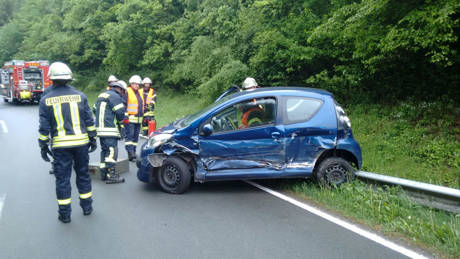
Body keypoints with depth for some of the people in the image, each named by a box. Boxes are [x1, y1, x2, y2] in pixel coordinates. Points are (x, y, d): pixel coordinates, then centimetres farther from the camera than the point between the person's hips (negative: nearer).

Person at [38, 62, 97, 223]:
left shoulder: (46, 100, -4)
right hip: (81, 142, 2)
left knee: (62, 178, 7)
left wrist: (43, 146, 6)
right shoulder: (80, 96, -1)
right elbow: (89, 121, 2)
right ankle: (87, 207, 25)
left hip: (60, 145, -1)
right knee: (83, 174, 15)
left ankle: (65, 213, 12)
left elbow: (44, 127, -3)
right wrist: (93, 139, 11)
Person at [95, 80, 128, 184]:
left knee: (104, 150, 15)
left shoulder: (101, 95, 22)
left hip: (100, 128, 9)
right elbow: (120, 112, -14)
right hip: (110, 130, -9)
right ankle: (111, 175, -11)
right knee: (112, 151, -9)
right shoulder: (115, 96, -8)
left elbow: (95, 109, 27)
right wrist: (120, 122, 5)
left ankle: (104, 173, 19)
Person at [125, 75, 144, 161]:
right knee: (130, 135, -12)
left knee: (136, 137, 9)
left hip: (138, 119, 8)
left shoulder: (139, 93, 19)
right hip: (130, 119, -8)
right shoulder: (127, 92, -6)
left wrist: (142, 114, 25)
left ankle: (133, 152, 15)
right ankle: (130, 153, -16)